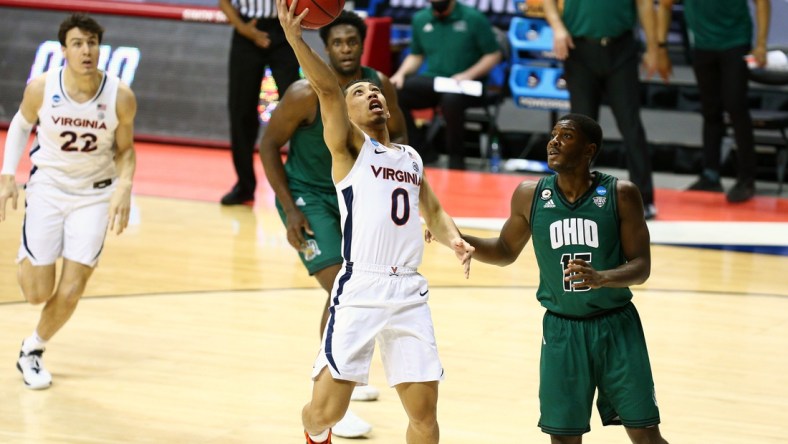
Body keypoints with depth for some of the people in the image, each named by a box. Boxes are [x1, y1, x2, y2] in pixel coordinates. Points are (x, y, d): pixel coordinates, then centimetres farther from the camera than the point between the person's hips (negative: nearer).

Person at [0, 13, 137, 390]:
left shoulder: (120, 96, -16)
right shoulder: (41, 88, -16)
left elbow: (124, 149, -1)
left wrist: (124, 187, -18)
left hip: (95, 195, 0)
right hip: (48, 187, 0)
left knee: (71, 290, -7)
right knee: (38, 292, -2)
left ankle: (32, 351, 20)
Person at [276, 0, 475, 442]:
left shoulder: (411, 157, 22)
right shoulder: (349, 147, 4)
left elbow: (433, 210, 29)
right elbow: (328, 90, -10)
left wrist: (455, 240, 7)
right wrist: (295, 38, -26)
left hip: (410, 293, 5)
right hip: (360, 290, -5)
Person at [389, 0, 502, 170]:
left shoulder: (473, 18, -4)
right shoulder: (420, 19, 11)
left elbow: (493, 55, -2)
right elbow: (416, 55, 21)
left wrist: (468, 75, -16)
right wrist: (401, 73, 1)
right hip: (432, 81, 5)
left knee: (451, 99, -40)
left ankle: (456, 156, -18)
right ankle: (420, 150, -10)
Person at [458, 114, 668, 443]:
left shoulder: (621, 195, -10)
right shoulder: (530, 196, -2)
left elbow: (641, 267, -10)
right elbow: (506, 252, 13)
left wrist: (600, 277, -30)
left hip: (615, 326, -2)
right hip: (562, 330, 2)